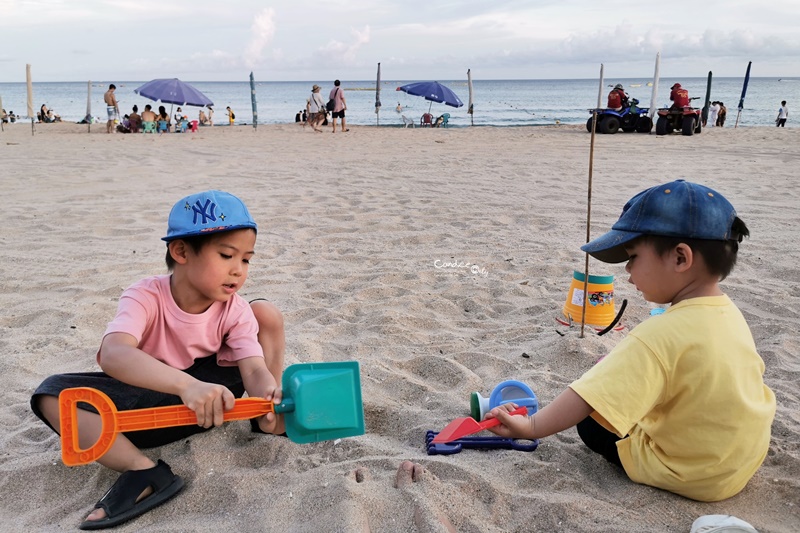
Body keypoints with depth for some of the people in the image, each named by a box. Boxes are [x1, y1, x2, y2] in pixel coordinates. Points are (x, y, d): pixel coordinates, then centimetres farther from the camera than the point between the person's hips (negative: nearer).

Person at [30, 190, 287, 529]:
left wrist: (271, 399, -52)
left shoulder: (235, 311, -15)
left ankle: (268, 420, -2)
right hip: (150, 398, -1)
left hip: (208, 393, 2)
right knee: (52, 393, -28)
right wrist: (186, 384, -63)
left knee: (266, 313, -16)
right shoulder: (146, 297, -26)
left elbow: (254, 369, -26)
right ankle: (143, 472, -31)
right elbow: (112, 354, -46)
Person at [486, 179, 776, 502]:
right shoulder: (730, 313, -7)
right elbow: (753, 371, 11)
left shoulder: (660, 335, -32)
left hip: (686, 474, -8)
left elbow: (591, 400, -37)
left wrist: (532, 427, -31)